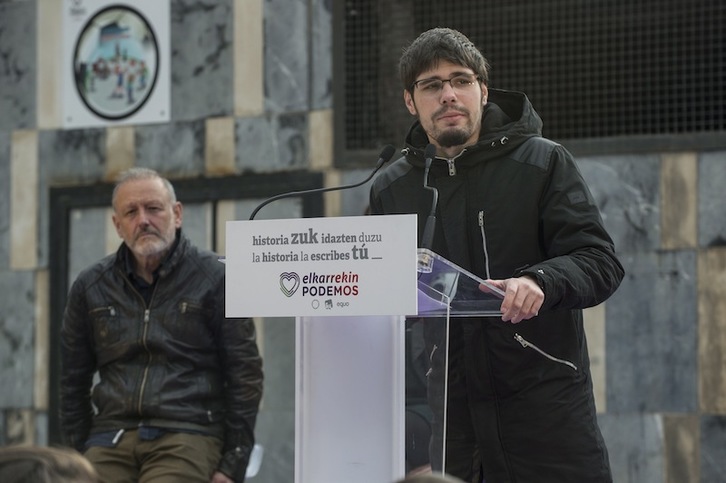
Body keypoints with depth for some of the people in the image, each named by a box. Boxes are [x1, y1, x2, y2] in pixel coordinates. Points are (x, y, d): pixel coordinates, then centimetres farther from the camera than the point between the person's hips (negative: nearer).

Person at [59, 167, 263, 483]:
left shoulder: (214, 278, 3)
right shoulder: (90, 287, 13)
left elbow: (245, 375, 3)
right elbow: (73, 383, 19)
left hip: (187, 434, -3)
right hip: (110, 440, 3)